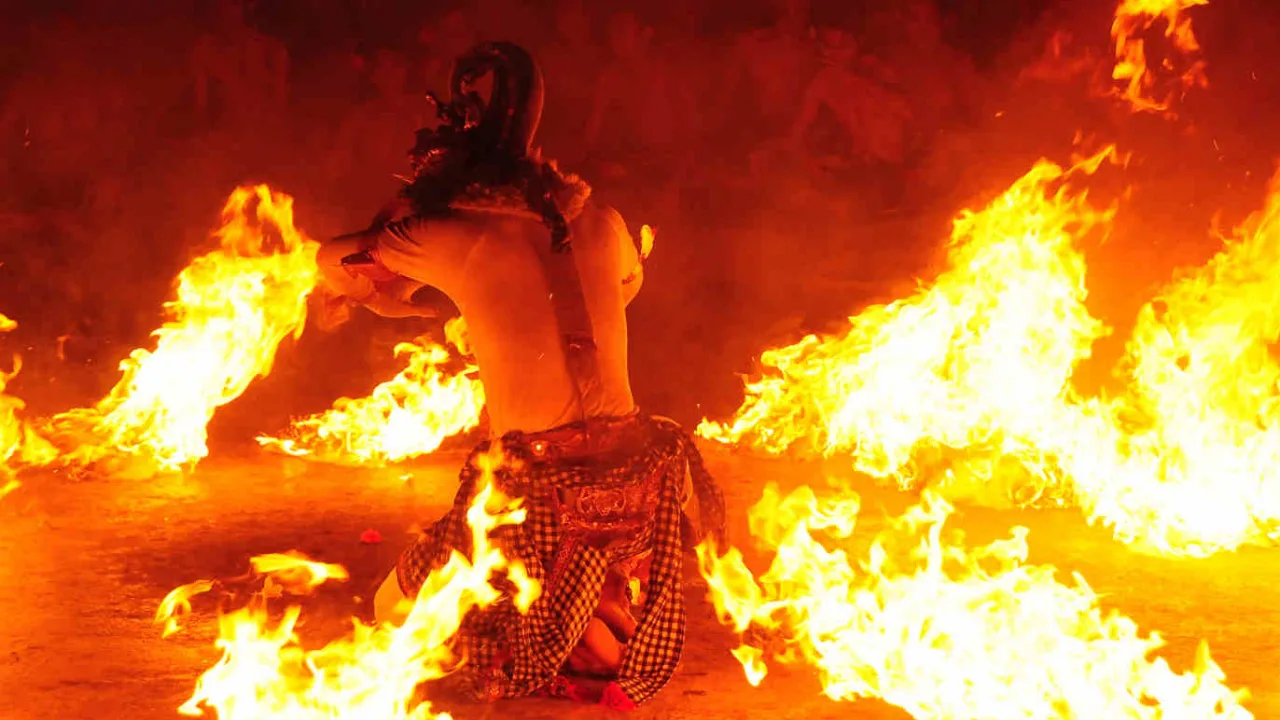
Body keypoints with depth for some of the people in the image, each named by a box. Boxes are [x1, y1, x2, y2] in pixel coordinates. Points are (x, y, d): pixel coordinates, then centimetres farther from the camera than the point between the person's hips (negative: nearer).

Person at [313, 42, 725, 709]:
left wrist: (393, 297, 36)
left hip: (537, 491, -4)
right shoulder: (602, 223, 6)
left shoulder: (451, 238, -4)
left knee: (395, 607, 15)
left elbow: (336, 259, 14)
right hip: (636, 476, 4)